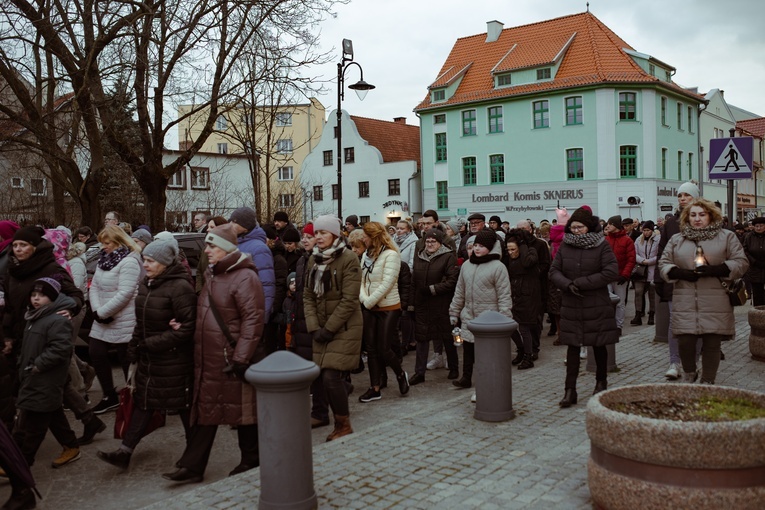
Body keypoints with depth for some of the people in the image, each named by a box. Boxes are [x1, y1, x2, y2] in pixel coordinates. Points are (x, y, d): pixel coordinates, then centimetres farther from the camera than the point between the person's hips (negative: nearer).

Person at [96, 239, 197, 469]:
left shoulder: (180, 287, -19)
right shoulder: (146, 284, 9)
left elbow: (186, 328, -22)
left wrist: (150, 344, -20)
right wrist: (134, 345, 8)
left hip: (174, 361, -8)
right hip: (148, 358, 8)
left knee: (183, 405, 5)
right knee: (142, 402, 12)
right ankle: (125, 451, 17)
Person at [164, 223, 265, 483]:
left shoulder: (244, 277, -16)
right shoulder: (211, 275, 13)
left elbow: (253, 319, -21)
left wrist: (240, 358, -22)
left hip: (233, 358, -8)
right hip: (208, 359, 8)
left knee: (244, 411, 7)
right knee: (204, 411, 11)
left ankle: (251, 462, 24)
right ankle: (192, 467, 18)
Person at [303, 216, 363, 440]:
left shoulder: (348, 259, -11)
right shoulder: (313, 260, 8)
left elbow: (349, 301, -16)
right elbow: (308, 296, 6)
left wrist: (328, 329, -15)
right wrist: (314, 327, -6)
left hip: (344, 328, -6)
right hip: (322, 329, 6)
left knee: (331, 377, -12)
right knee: (325, 378, 5)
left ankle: (344, 426, 6)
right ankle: (339, 423, 20)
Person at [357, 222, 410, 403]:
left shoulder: (391, 255, -12)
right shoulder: (366, 255, 8)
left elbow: (386, 284, -18)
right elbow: (361, 280, 6)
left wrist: (368, 301, -16)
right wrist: (363, 298, -12)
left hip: (388, 308, -6)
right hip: (369, 308, 6)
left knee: (383, 348, -5)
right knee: (371, 348, 7)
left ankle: (401, 374, 24)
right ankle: (375, 388, 16)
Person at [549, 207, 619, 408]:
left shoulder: (602, 245, -5)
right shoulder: (565, 245, 4)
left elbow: (612, 272, -14)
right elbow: (554, 271, 2)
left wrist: (581, 283, -16)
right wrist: (567, 285, -18)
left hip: (597, 306, -2)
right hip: (571, 306, 2)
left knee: (599, 345, 10)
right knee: (573, 346, 2)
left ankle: (601, 382, 31)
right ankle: (570, 390, 4)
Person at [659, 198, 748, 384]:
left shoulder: (726, 237, 9)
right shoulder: (676, 240, 14)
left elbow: (741, 262, 3)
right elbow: (664, 264, 12)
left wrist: (715, 270, -13)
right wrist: (680, 273, -8)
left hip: (716, 304, -1)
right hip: (685, 303, 1)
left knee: (712, 344, 1)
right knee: (684, 341, -4)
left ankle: (707, 382, 17)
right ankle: (689, 373, 23)